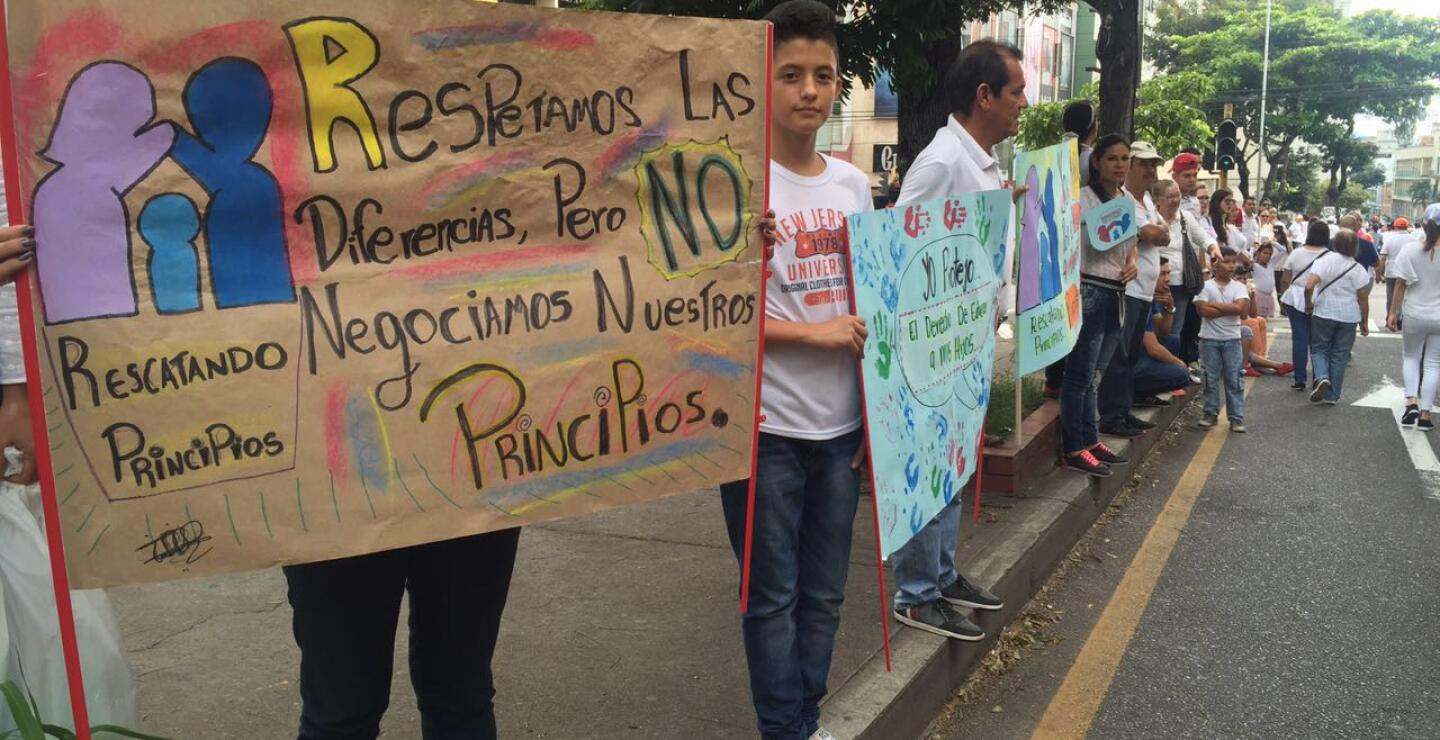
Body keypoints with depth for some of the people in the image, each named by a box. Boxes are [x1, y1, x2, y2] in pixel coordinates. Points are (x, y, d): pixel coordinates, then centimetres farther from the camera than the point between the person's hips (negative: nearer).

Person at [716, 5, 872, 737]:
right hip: (766, 429, -5)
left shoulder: (854, 183, 8)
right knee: (774, 595, 6)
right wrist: (814, 332, -17)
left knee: (824, 591, 16)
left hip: (840, 425, 6)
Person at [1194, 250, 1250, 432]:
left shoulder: (1239, 287, 2)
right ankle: (1210, 413, 18)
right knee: (1211, 379, 6)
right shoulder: (1205, 286, -3)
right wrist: (1230, 309, -11)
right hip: (1209, 339, -1)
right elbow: (1204, 311, -14)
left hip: (1232, 339, 1)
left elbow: (1241, 308, -14)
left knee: (1234, 380, 3)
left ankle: (1236, 417, 7)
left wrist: (1215, 305, -13)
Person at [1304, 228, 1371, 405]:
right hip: (1349, 317, 2)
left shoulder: (1324, 261, -8)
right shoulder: (1358, 269, -2)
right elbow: (1363, 299, 0)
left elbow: (1309, 286, -19)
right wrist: (1364, 323, 9)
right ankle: (1332, 396, 13)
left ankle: (1322, 377, -14)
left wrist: (1309, 304, -2)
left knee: (1319, 349, 14)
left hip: (1324, 313, -2)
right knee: (1339, 355, 9)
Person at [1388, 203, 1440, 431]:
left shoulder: (1410, 251, -10)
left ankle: (1411, 402, 2)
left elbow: (1400, 285, -6)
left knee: (1411, 357, 20)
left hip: (1415, 316, 0)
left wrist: (1393, 313, 3)